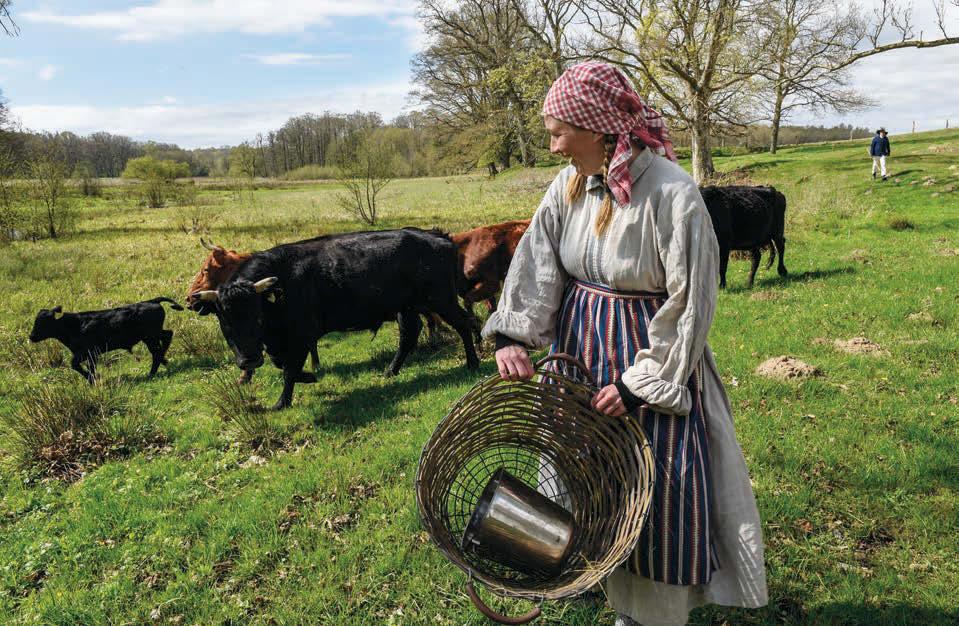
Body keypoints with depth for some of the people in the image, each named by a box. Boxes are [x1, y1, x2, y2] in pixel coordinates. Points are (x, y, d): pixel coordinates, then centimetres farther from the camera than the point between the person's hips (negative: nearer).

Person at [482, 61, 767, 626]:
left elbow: (691, 304, -18)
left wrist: (642, 382, -17)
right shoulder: (571, 184, -2)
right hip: (582, 354, 6)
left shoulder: (672, 193, -21)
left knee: (658, 494, 4)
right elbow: (536, 261, -2)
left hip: (653, 360, -6)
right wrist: (513, 333, -16)